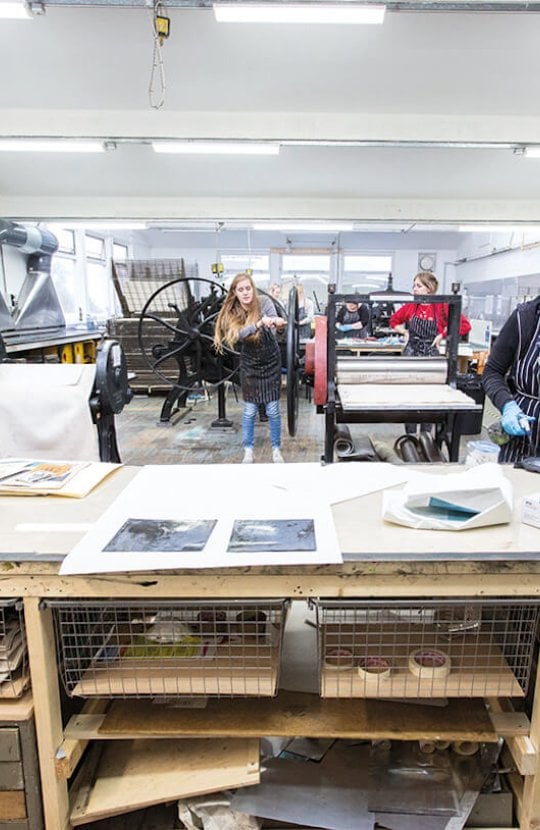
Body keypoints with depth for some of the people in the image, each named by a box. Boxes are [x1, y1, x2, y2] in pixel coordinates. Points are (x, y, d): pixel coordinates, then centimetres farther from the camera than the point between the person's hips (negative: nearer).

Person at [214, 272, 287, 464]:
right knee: (249, 411, 6)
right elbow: (238, 335, -29)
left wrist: (276, 323, -57)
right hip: (249, 365, 1)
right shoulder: (231, 313, -11)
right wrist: (260, 323, -46)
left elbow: (274, 326, -32)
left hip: (271, 363, -1)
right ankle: (248, 450, 21)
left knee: (273, 410, 3)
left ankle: (276, 449, 20)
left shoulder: (264, 302, -15)